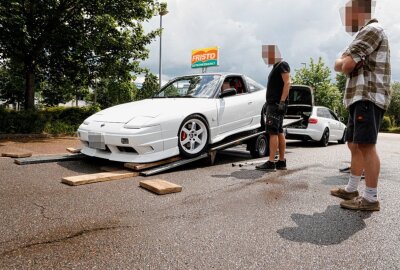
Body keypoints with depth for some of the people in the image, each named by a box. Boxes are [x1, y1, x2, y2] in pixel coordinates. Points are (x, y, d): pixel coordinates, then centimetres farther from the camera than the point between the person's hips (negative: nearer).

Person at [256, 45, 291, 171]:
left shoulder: (282, 65, -5)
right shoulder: (276, 67, 23)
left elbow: (287, 83, -16)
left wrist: (282, 102, -24)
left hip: (277, 104, -10)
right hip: (273, 104, 10)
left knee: (273, 132, -14)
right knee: (279, 132, 8)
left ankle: (271, 162, -15)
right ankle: (281, 161, 11)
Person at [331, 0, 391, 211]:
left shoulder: (371, 30, -5)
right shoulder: (365, 34, 27)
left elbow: (346, 66, -15)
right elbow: (338, 65, 19)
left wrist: (347, 65, 6)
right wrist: (347, 63, -1)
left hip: (368, 97, -10)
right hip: (360, 98, 10)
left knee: (366, 147, -12)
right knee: (354, 145, 11)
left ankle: (370, 198, -8)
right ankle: (351, 189, 19)